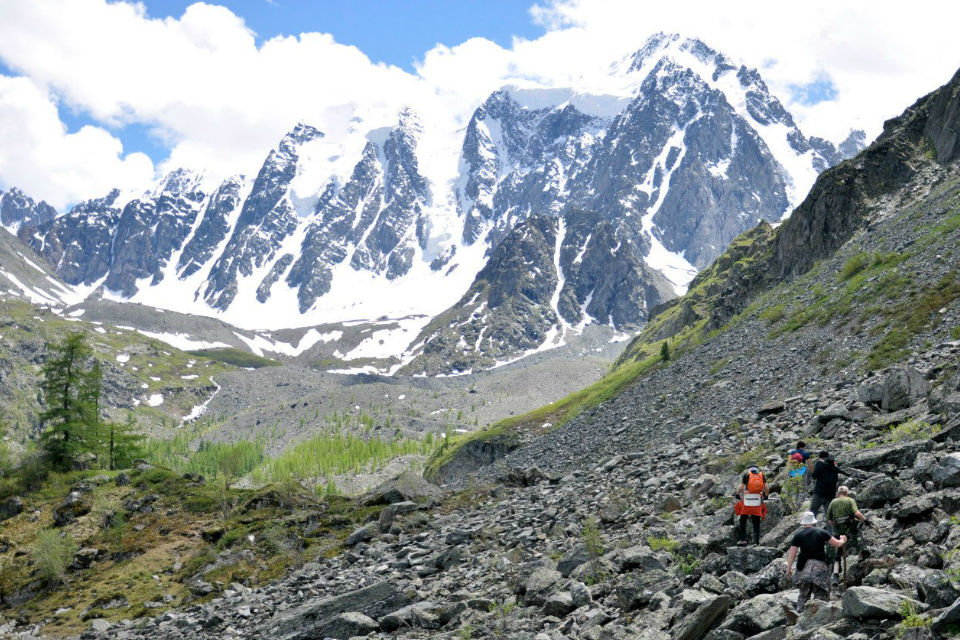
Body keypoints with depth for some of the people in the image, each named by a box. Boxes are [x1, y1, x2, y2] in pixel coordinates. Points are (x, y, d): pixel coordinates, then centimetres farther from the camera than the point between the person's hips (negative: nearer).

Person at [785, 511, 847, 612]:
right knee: (821, 593, 0)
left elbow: (792, 553, -1)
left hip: (804, 566, 2)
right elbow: (836, 544, 10)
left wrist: (789, 568, 6)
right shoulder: (821, 532, 3)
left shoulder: (798, 534, 3)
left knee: (803, 594, 14)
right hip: (820, 565, -2)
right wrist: (843, 540, 32)